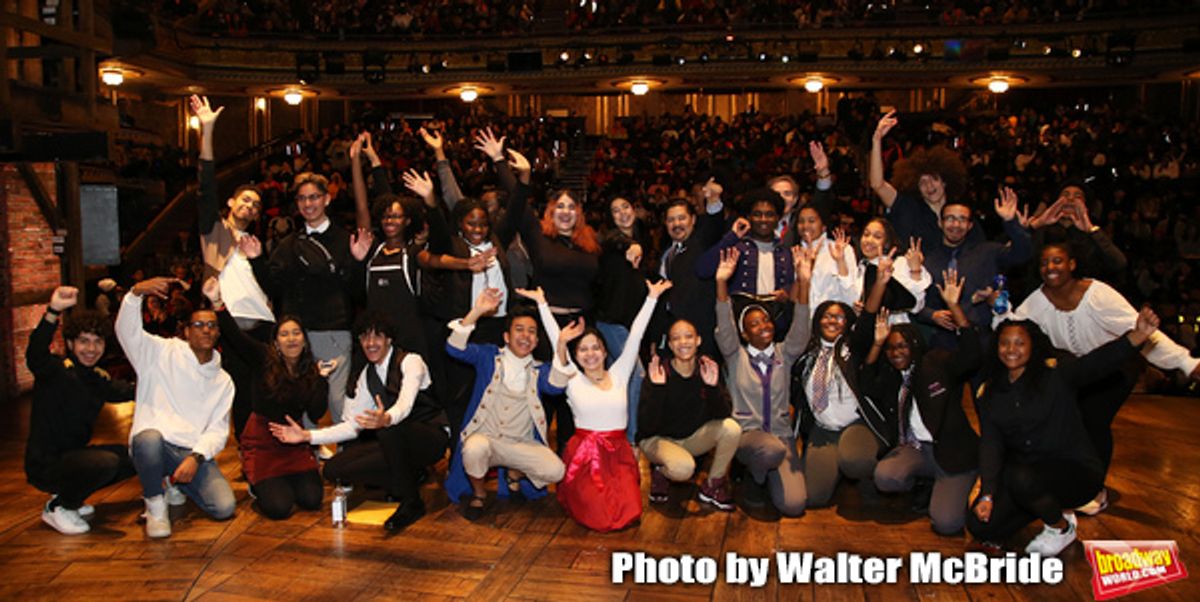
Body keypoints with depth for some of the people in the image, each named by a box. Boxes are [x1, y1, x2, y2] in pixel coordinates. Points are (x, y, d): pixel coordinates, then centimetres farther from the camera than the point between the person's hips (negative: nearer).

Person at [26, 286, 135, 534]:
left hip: (74, 456, 8)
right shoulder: (56, 370, -16)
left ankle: (68, 496, 14)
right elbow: (35, 356, -38)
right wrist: (53, 312, -52)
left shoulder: (98, 378, 7)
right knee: (106, 462, -33)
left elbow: (128, 391, 23)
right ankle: (57, 508, -6)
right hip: (45, 465, -8)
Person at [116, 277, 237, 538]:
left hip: (195, 453, 3)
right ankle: (155, 504, -9)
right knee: (149, 438, -40)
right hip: (154, 445, -3)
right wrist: (136, 292, -27)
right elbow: (127, 330, -10)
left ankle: (176, 483, 17)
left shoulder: (223, 381, 15)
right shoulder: (164, 353, 7)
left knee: (225, 507, -18)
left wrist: (196, 457, -13)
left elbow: (218, 430, 6)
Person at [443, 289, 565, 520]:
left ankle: (514, 473, 12)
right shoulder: (489, 356, 3)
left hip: (522, 444, 2)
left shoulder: (539, 370, 6)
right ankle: (478, 493, -3)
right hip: (484, 437, -2)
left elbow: (555, 387, -16)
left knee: (555, 471, -22)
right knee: (475, 448, -37)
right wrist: (476, 312, -25)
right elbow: (455, 349, -13)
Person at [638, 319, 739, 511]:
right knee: (684, 467, -36)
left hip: (693, 438, 5)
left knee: (731, 428, -21)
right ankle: (660, 471, 3)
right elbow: (646, 426, -24)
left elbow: (722, 415, -13)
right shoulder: (659, 373, -20)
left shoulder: (707, 369, -9)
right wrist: (657, 388, -36)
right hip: (658, 439, -5)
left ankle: (712, 486, -1)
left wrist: (713, 387, -31)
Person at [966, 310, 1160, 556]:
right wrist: (987, 495, -18)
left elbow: (1095, 363, -30)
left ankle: (1062, 526, -1)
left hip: (1075, 472, -5)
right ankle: (1047, 505, 16)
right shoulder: (990, 393, 2)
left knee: (1022, 478, -35)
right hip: (1023, 470, 5)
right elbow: (990, 444, -5)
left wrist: (1137, 337, -50)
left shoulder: (1055, 374, -10)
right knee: (979, 524, -12)